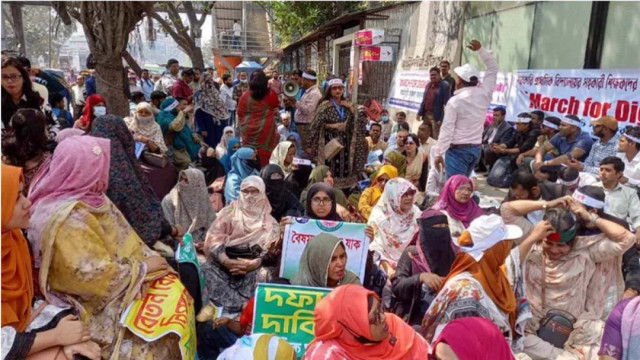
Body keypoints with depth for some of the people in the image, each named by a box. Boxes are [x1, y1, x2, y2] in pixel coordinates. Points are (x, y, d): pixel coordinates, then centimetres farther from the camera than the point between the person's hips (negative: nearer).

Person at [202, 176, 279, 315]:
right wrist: (226, 261, -17)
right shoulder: (229, 212, 8)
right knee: (208, 269, -25)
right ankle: (243, 304, -25)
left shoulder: (268, 221, 9)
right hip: (226, 262, 0)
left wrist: (253, 264, -18)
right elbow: (214, 239, -1)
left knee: (261, 274, -27)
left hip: (253, 266, 0)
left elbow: (272, 250, 0)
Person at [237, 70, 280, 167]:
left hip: (249, 131, 1)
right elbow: (275, 106, 15)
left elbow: (240, 114, 3)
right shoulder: (271, 94, -6)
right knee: (265, 157, 6)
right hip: (266, 131, -1)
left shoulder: (245, 96, -5)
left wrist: (241, 130, 15)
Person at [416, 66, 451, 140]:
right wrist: (419, 113, 9)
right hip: (426, 115, 7)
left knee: (436, 138, -5)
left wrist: (442, 119, -19)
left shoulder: (445, 86, -8)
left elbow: (446, 104, -14)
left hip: (436, 117, -7)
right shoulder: (428, 85, 14)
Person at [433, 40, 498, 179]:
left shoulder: (455, 101, -14)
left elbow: (447, 130, -15)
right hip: (476, 149, 7)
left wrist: (439, 153, -10)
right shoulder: (484, 93, 1)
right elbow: (493, 68, 15)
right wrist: (480, 49, 13)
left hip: (458, 150, -7)